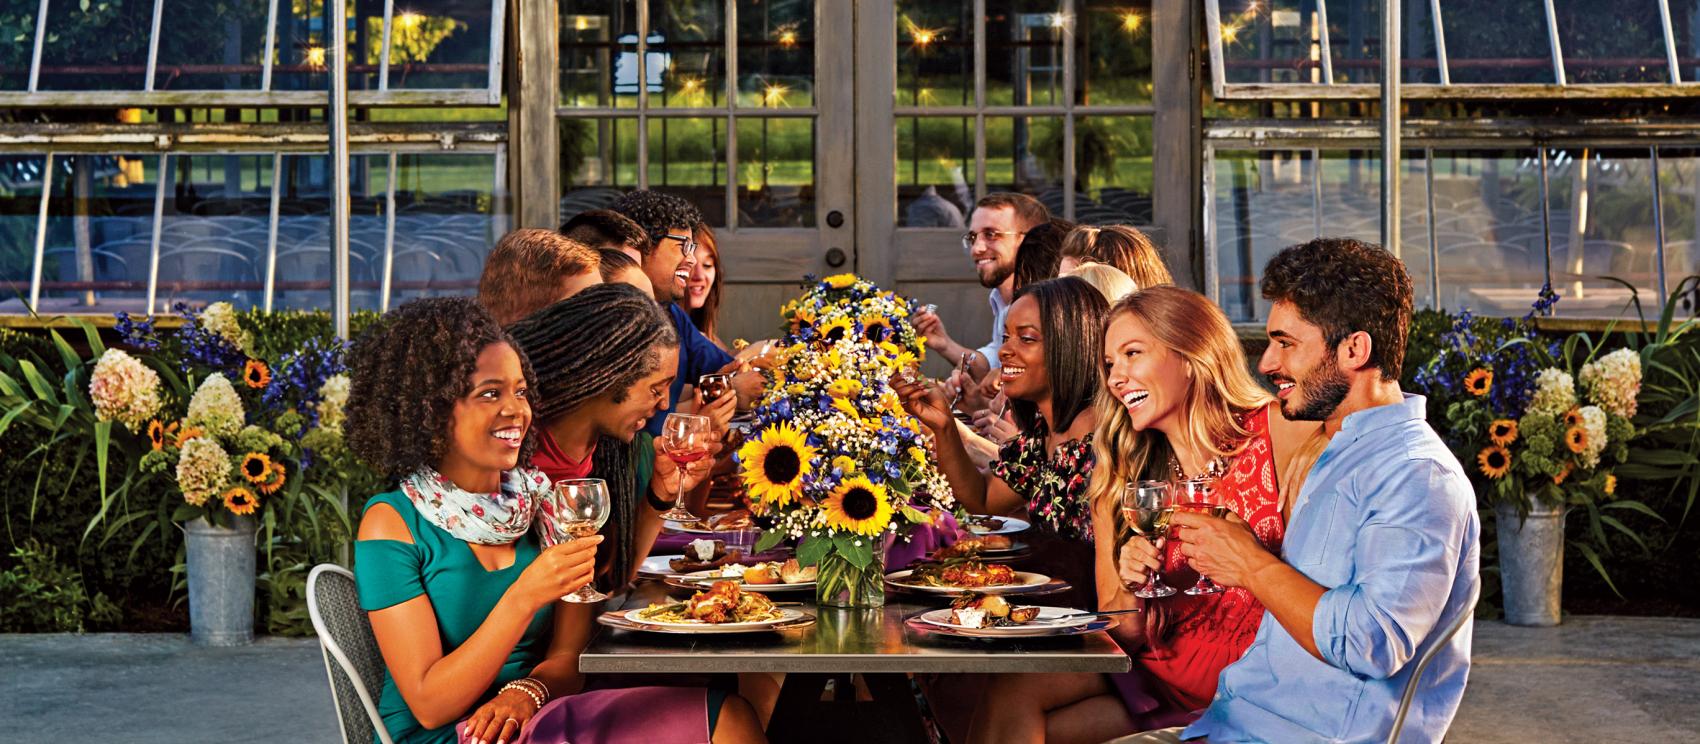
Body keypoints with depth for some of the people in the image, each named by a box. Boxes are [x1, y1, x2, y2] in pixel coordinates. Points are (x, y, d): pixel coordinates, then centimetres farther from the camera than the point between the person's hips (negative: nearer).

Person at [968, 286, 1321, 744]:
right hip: (1154, 667, 5)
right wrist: (1130, 591, -12)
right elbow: (1120, 633, 7)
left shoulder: (1278, 432, -7)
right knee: (1008, 693, -18)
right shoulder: (1120, 480, 5)